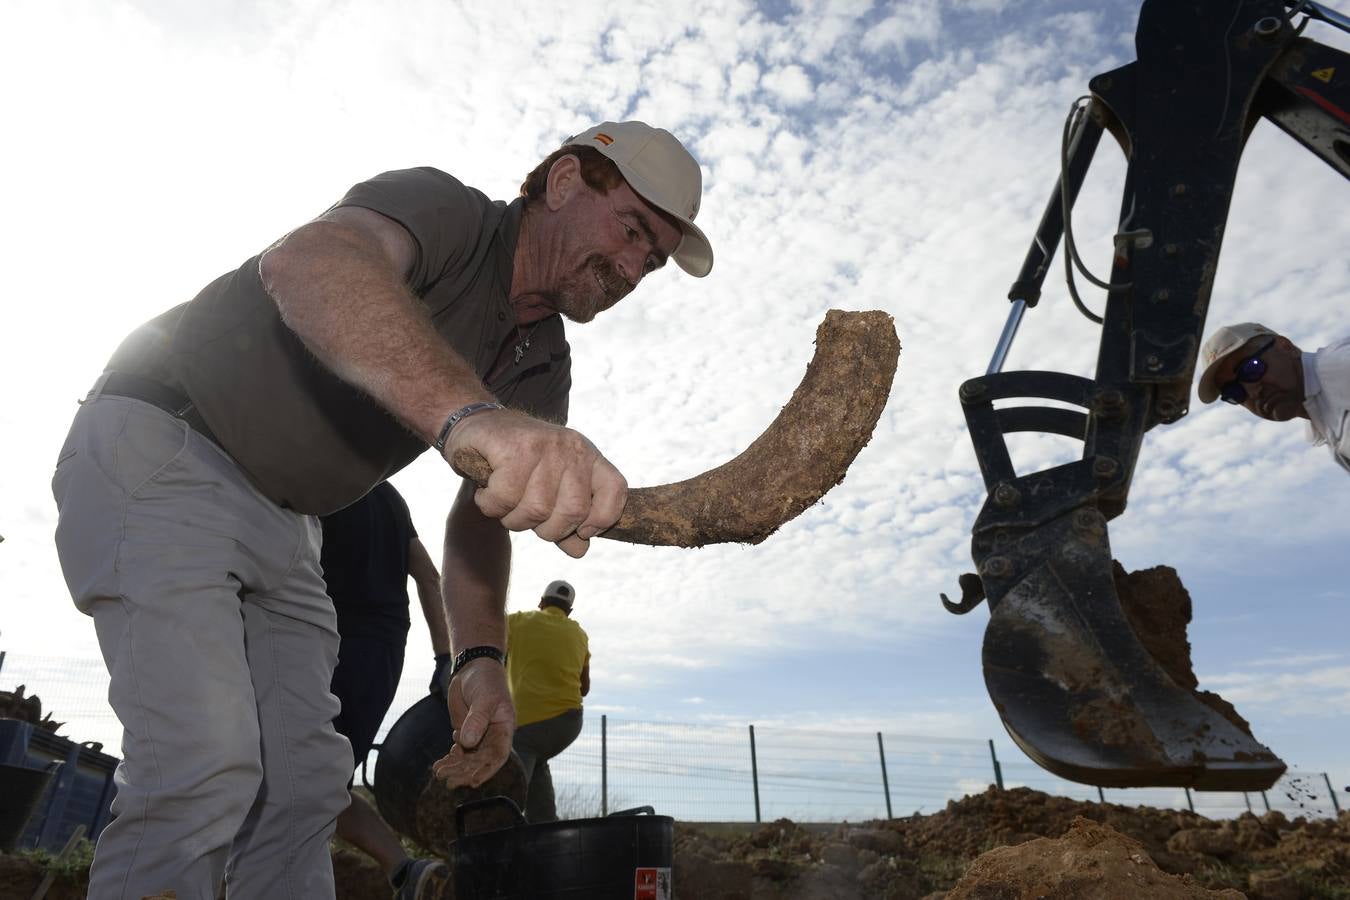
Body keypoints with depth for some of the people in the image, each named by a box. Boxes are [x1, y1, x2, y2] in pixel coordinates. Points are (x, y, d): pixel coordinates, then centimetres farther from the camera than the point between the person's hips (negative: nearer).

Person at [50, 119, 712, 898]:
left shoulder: (543, 365, 5)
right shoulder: (449, 209, -18)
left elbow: (483, 515, 1)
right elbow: (306, 262, -41)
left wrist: (481, 658, -15)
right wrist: (470, 415, -59)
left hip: (283, 525, 8)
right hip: (159, 449, -7)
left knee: (306, 784, 5)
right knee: (206, 769, -18)